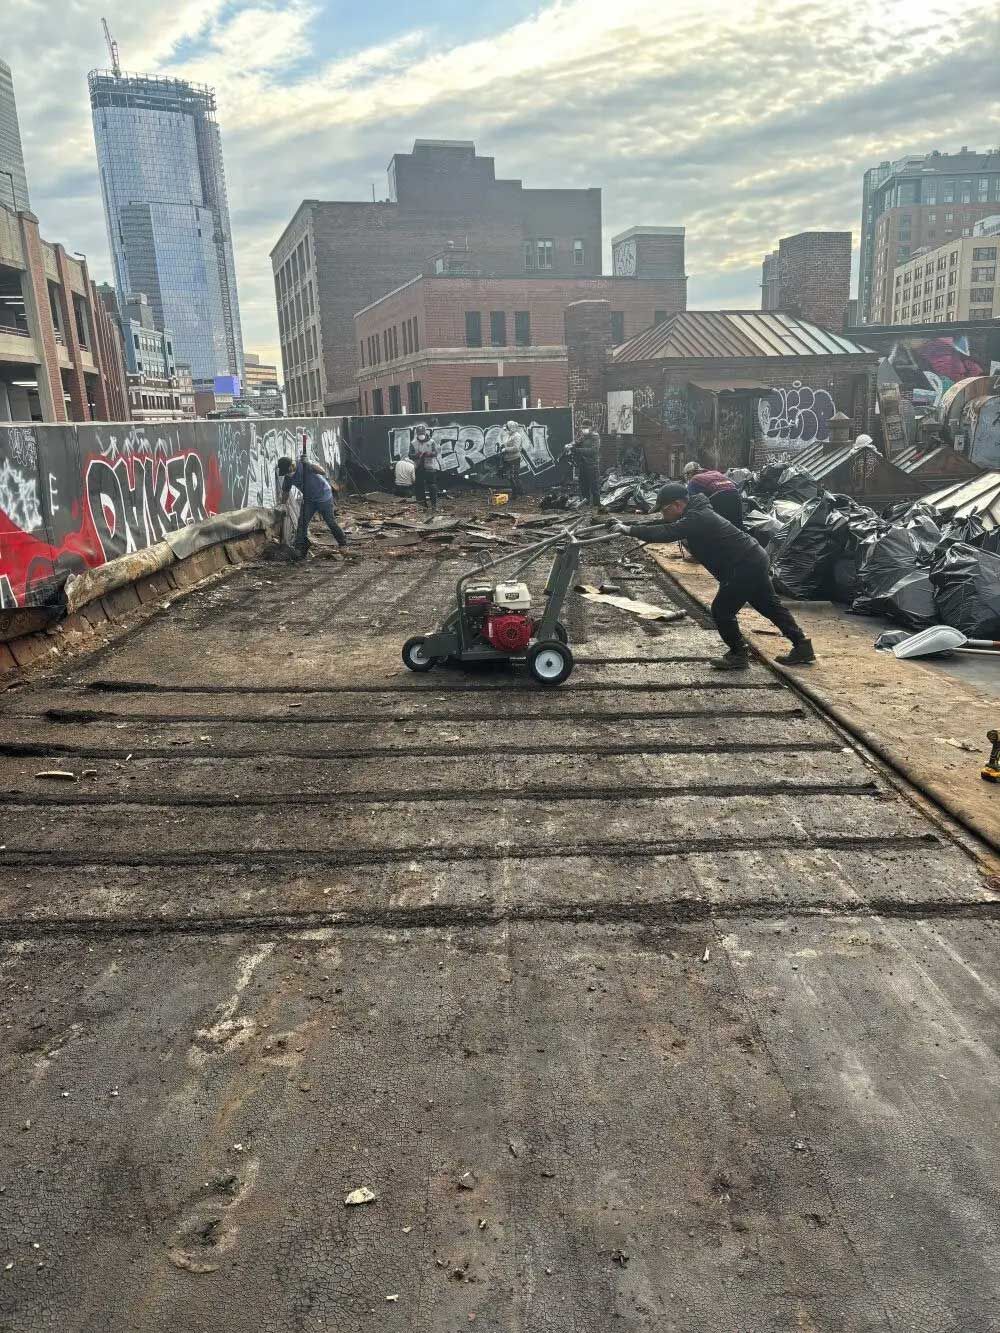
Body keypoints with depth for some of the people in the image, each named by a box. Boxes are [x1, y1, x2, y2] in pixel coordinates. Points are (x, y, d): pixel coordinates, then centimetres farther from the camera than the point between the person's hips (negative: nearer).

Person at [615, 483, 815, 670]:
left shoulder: (697, 519, -22)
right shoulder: (695, 513, 10)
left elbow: (665, 533, -31)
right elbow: (665, 526, 17)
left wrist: (630, 530, -24)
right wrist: (631, 525, 7)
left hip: (745, 566, -11)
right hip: (753, 559, 11)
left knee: (722, 611, -2)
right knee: (770, 606, 18)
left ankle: (738, 655, 10)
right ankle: (802, 647, 25)